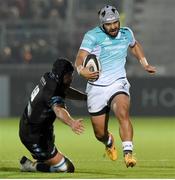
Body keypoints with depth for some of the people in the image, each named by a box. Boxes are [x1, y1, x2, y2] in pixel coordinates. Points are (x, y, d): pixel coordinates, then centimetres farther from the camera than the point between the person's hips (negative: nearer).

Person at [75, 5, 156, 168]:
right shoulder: (92, 36, -10)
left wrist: (145, 64, 21)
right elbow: (80, 58, -20)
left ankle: (128, 153, -35)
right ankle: (109, 142, 45)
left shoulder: (126, 33, 4)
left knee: (123, 113, -31)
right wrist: (82, 71, -41)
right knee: (100, 133, 8)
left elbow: (134, 45, 28)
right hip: (96, 88, -1)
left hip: (118, 84, 1)